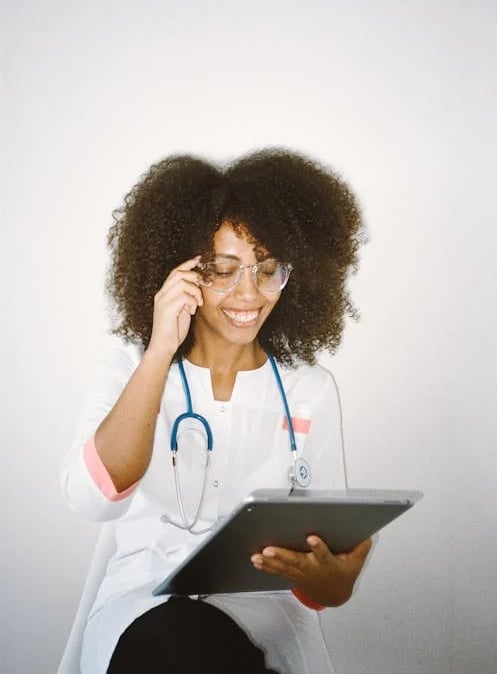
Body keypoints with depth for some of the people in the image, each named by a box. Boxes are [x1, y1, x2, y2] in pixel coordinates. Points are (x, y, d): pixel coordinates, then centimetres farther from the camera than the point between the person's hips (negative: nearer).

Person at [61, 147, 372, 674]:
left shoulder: (311, 389, 1)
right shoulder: (131, 361, 0)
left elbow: (330, 543, 1)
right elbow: (92, 497, -17)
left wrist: (332, 581, -24)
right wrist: (160, 353, -23)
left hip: (264, 609, 1)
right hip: (146, 607, -1)